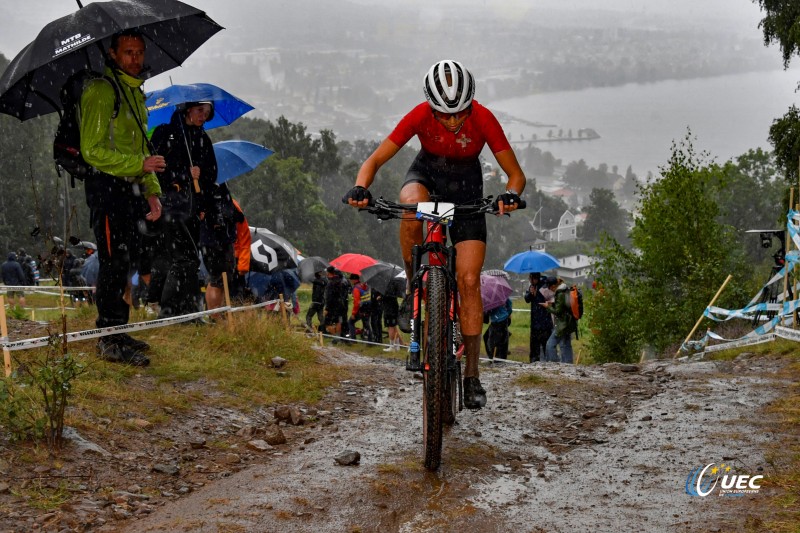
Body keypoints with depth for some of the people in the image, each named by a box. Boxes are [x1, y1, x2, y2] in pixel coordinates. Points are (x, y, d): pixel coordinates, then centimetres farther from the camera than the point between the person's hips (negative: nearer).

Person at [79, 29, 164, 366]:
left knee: (126, 261, 12)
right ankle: (110, 340, -4)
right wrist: (139, 164, -22)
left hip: (129, 189, 9)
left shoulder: (135, 93, 18)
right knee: (115, 262, -9)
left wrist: (151, 191, 15)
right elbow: (93, 150, -17)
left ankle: (116, 333, 21)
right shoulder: (101, 92, -12)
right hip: (107, 188, -9)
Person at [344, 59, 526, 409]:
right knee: (411, 208, -40)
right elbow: (375, 160, -22)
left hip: (466, 187, 0)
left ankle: (471, 375, -6)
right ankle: (414, 290, -16)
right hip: (426, 174, 0)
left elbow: (516, 174, -21)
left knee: (469, 279, -12)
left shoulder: (483, 120, -27)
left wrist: (511, 194, -43)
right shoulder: (420, 116, -27)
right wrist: (360, 188, -42)